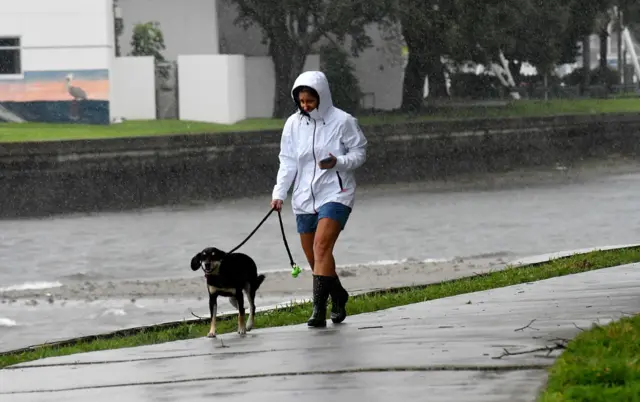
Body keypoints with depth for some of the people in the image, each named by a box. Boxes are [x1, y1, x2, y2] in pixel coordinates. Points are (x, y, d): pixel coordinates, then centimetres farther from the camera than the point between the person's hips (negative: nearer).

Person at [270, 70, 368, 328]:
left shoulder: (342, 121, -7)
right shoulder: (293, 124, 5)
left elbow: (359, 152, -1)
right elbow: (287, 162, 10)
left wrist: (338, 162, -20)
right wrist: (279, 193, 1)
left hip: (335, 193, -5)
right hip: (305, 197, 5)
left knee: (321, 247, -21)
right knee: (313, 257, 8)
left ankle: (319, 308, -23)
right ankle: (338, 297, 30)